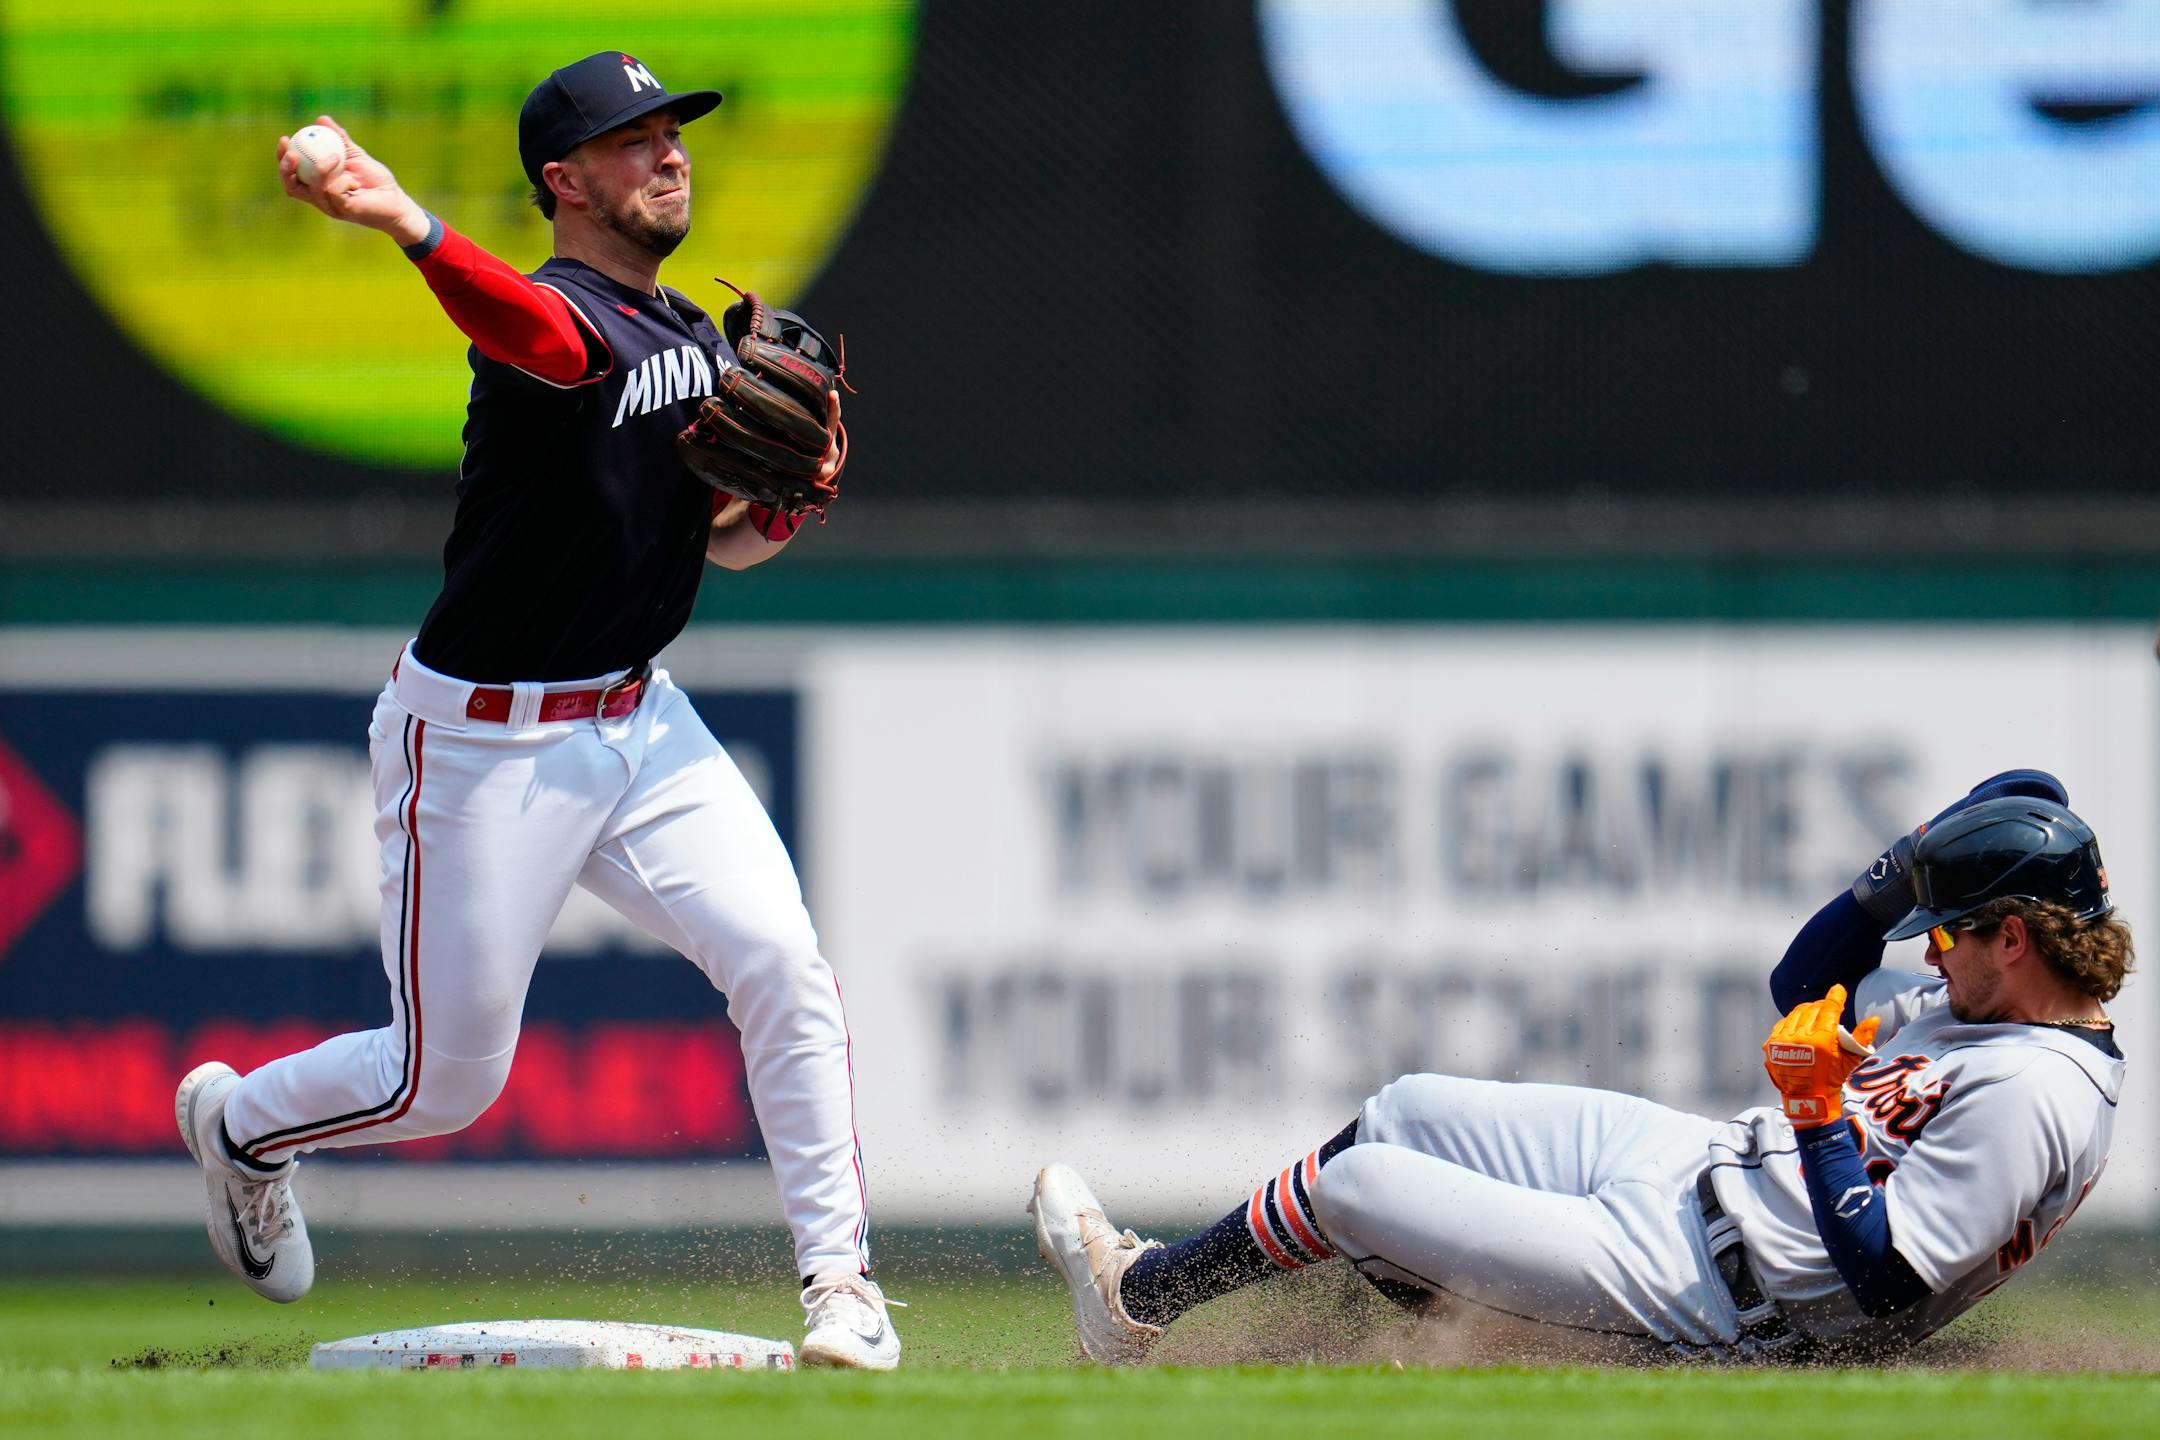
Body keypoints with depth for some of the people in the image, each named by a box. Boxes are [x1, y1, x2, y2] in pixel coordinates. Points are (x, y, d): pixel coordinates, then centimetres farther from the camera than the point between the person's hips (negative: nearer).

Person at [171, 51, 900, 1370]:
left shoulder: (699, 344, 7)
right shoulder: (558, 318, -19)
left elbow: (721, 539, 19)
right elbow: (533, 333, -47)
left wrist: (787, 507, -6)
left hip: (639, 720, 7)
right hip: (483, 743, -7)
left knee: (781, 964, -12)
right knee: (446, 1081, 3)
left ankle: (841, 1281, -3)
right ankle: (242, 1126, 34)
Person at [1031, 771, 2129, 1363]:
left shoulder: (2030, 1096, -27)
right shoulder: (1985, 1006, 3)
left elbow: (1887, 1284, -31)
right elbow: (1803, 983, 15)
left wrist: (1820, 1114, -28)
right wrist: (1921, 861, 3)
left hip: (1681, 1276, -10)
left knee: (1351, 1182, 0)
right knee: (1402, 1112, 20)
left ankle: (1136, 1297, 24)